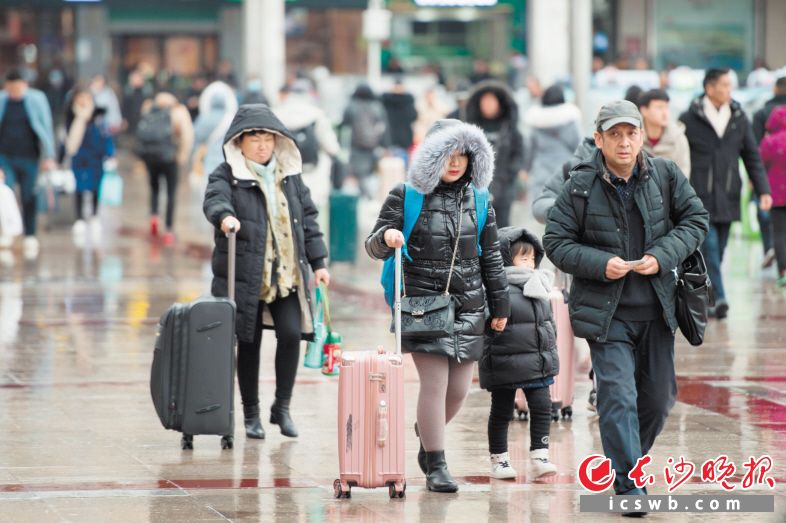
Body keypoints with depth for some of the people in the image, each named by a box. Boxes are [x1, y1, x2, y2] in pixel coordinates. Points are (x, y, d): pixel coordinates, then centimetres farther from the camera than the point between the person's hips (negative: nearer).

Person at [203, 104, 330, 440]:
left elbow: (308, 218, 16)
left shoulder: (289, 175, 13)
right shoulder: (227, 175, -1)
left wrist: (318, 262, 11)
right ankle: (251, 415, 16)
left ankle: (282, 408, 5)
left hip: (287, 274, 3)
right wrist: (225, 216, -45)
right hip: (245, 275, -3)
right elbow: (214, 200, -22)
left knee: (290, 334, -11)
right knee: (249, 343, 4)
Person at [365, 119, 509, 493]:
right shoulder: (406, 196, -2)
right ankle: (436, 465, -1)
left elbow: (491, 257, 15)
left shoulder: (477, 200, 9)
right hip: (424, 302, -4)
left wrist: (500, 305, 15)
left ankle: (428, 437, 34)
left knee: (459, 388, 5)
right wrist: (386, 237, -25)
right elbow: (373, 247, -2)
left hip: (468, 306, 4)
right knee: (434, 383, -11)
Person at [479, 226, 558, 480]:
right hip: (505, 363, -6)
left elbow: (549, 322, 20)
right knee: (501, 411, 7)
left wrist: (551, 352, 19)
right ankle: (499, 459, 19)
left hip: (538, 363, 6)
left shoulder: (538, 286, 10)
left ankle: (539, 457, 4)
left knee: (542, 407, -1)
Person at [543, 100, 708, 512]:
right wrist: (600, 264, -18)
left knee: (658, 398, 13)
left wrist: (663, 255, -11)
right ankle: (628, 485, -6)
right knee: (619, 396, -11)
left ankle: (629, 458, 37)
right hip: (607, 312, -3)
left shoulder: (666, 176, 0)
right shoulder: (580, 186, -7)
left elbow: (696, 220, 6)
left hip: (656, 310, 3)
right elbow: (555, 242, -3)